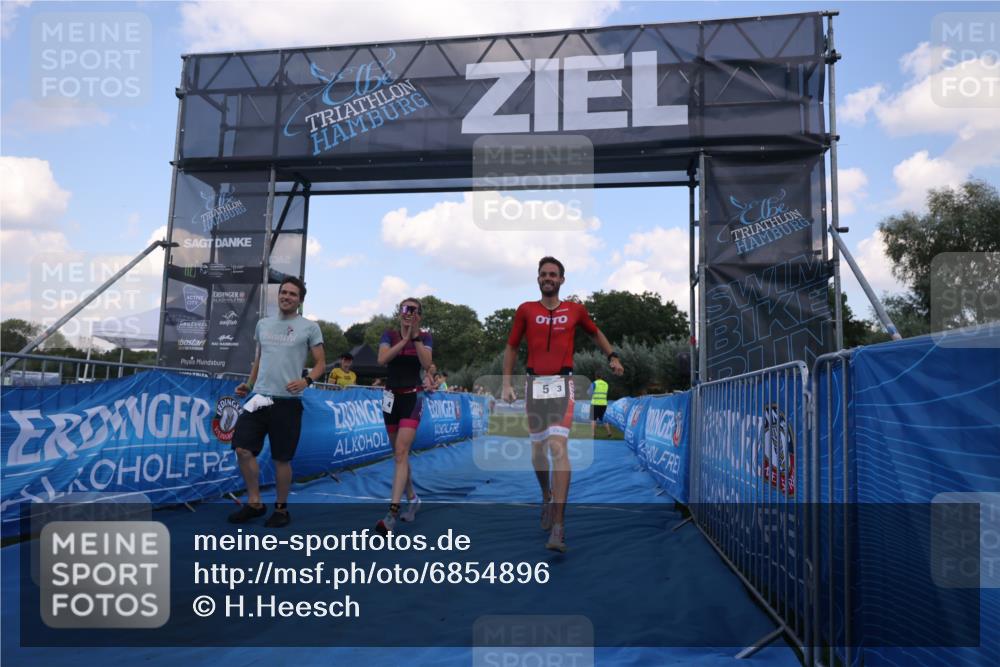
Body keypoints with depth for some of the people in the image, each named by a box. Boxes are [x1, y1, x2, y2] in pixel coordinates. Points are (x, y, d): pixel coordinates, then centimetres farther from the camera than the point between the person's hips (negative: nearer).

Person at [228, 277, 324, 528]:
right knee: (242, 448, -4)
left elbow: (320, 363, -1)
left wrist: (306, 380, -18)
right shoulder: (263, 324, 14)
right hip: (259, 397, 5)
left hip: (287, 401, -4)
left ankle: (281, 508, 20)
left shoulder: (309, 327, -1)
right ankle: (254, 503, 13)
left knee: (281, 459, 2)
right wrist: (249, 384, 15)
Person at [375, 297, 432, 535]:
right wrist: (404, 339, -19)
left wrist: (415, 336, -22)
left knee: (401, 452, -16)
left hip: (412, 398, -4)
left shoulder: (425, 337, 0)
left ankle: (393, 512, -21)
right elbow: (382, 359, -15)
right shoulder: (390, 334, 3)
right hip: (391, 397, 4)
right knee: (400, 453, 13)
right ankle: (412, 498, 31)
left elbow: (426, 363, -18)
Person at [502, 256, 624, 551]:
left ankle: (558, 526, -16)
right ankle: (547, 496, 40)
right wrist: (506, 383, 4)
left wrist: (612, 356, 11)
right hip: (535, 384, 2)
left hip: (562, 385, -2)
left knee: (558, 447, -17)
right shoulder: (525, 310, 6)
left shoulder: (575, 310, 7)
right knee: (538, 449, 10)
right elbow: (511, 347, 11)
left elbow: (595, 333, 25)